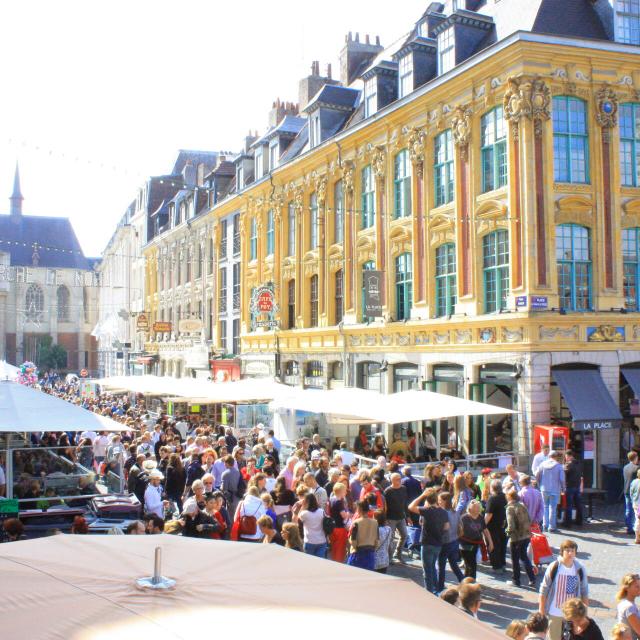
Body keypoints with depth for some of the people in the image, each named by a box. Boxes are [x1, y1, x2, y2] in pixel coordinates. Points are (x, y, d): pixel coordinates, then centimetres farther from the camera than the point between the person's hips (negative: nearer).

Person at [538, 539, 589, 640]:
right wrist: (541, 612, -5)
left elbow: (584, 592, 4)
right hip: (555, 613, -1)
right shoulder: (554, 567, -11)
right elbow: (543, 591, -5)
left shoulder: (580, 569, -5)